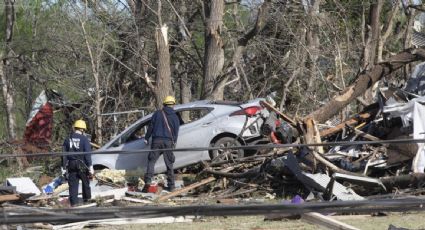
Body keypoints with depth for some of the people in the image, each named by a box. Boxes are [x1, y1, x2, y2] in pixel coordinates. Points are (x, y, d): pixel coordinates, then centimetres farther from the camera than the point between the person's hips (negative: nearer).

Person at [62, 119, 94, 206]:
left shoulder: (68, 139, 6)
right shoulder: (84, 139, -7)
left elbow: (64, 155, 7)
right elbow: (87, 154, -10)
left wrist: (64, 168, 10)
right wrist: (90, 167, -9)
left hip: (71, 165, 3)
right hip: (82, 165, -3)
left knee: (73, 185, 3)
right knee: (86, 183, 15)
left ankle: (73, 203, -2)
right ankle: (87, 199, 25)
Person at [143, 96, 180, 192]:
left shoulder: (158, 113, 5)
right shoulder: (175, 117, 7)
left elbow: (151, 126, 4)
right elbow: (176, 131, 9)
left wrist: (147, 138, 11)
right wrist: (174, 142, 20)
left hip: (157, 141, -1)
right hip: (168, 142, 1)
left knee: (151, 161, -1)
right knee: (169, 164, 9)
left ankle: (148, 181, -18)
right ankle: (171, 185, 9)